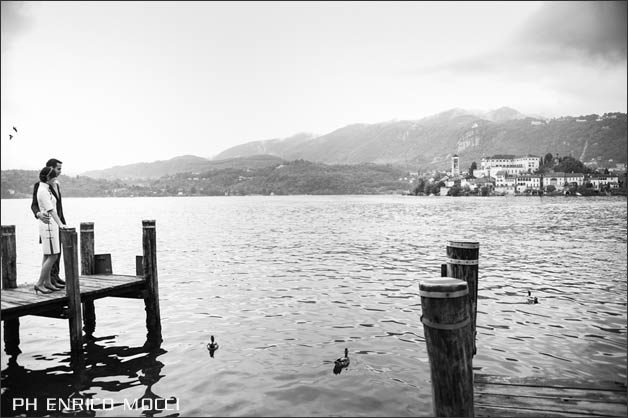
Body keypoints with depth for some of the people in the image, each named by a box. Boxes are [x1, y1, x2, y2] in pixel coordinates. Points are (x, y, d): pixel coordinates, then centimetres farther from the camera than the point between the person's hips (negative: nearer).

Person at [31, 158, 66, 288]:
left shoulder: (56, 184, 14)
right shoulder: (39, 185, -11)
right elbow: (34, 205, -16)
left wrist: (63, 222, 20)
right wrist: (39, 214, -39)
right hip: (48, 221, -8)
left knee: (57, 250, 11)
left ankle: (55, 276, 18)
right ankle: (50, 279, -1)